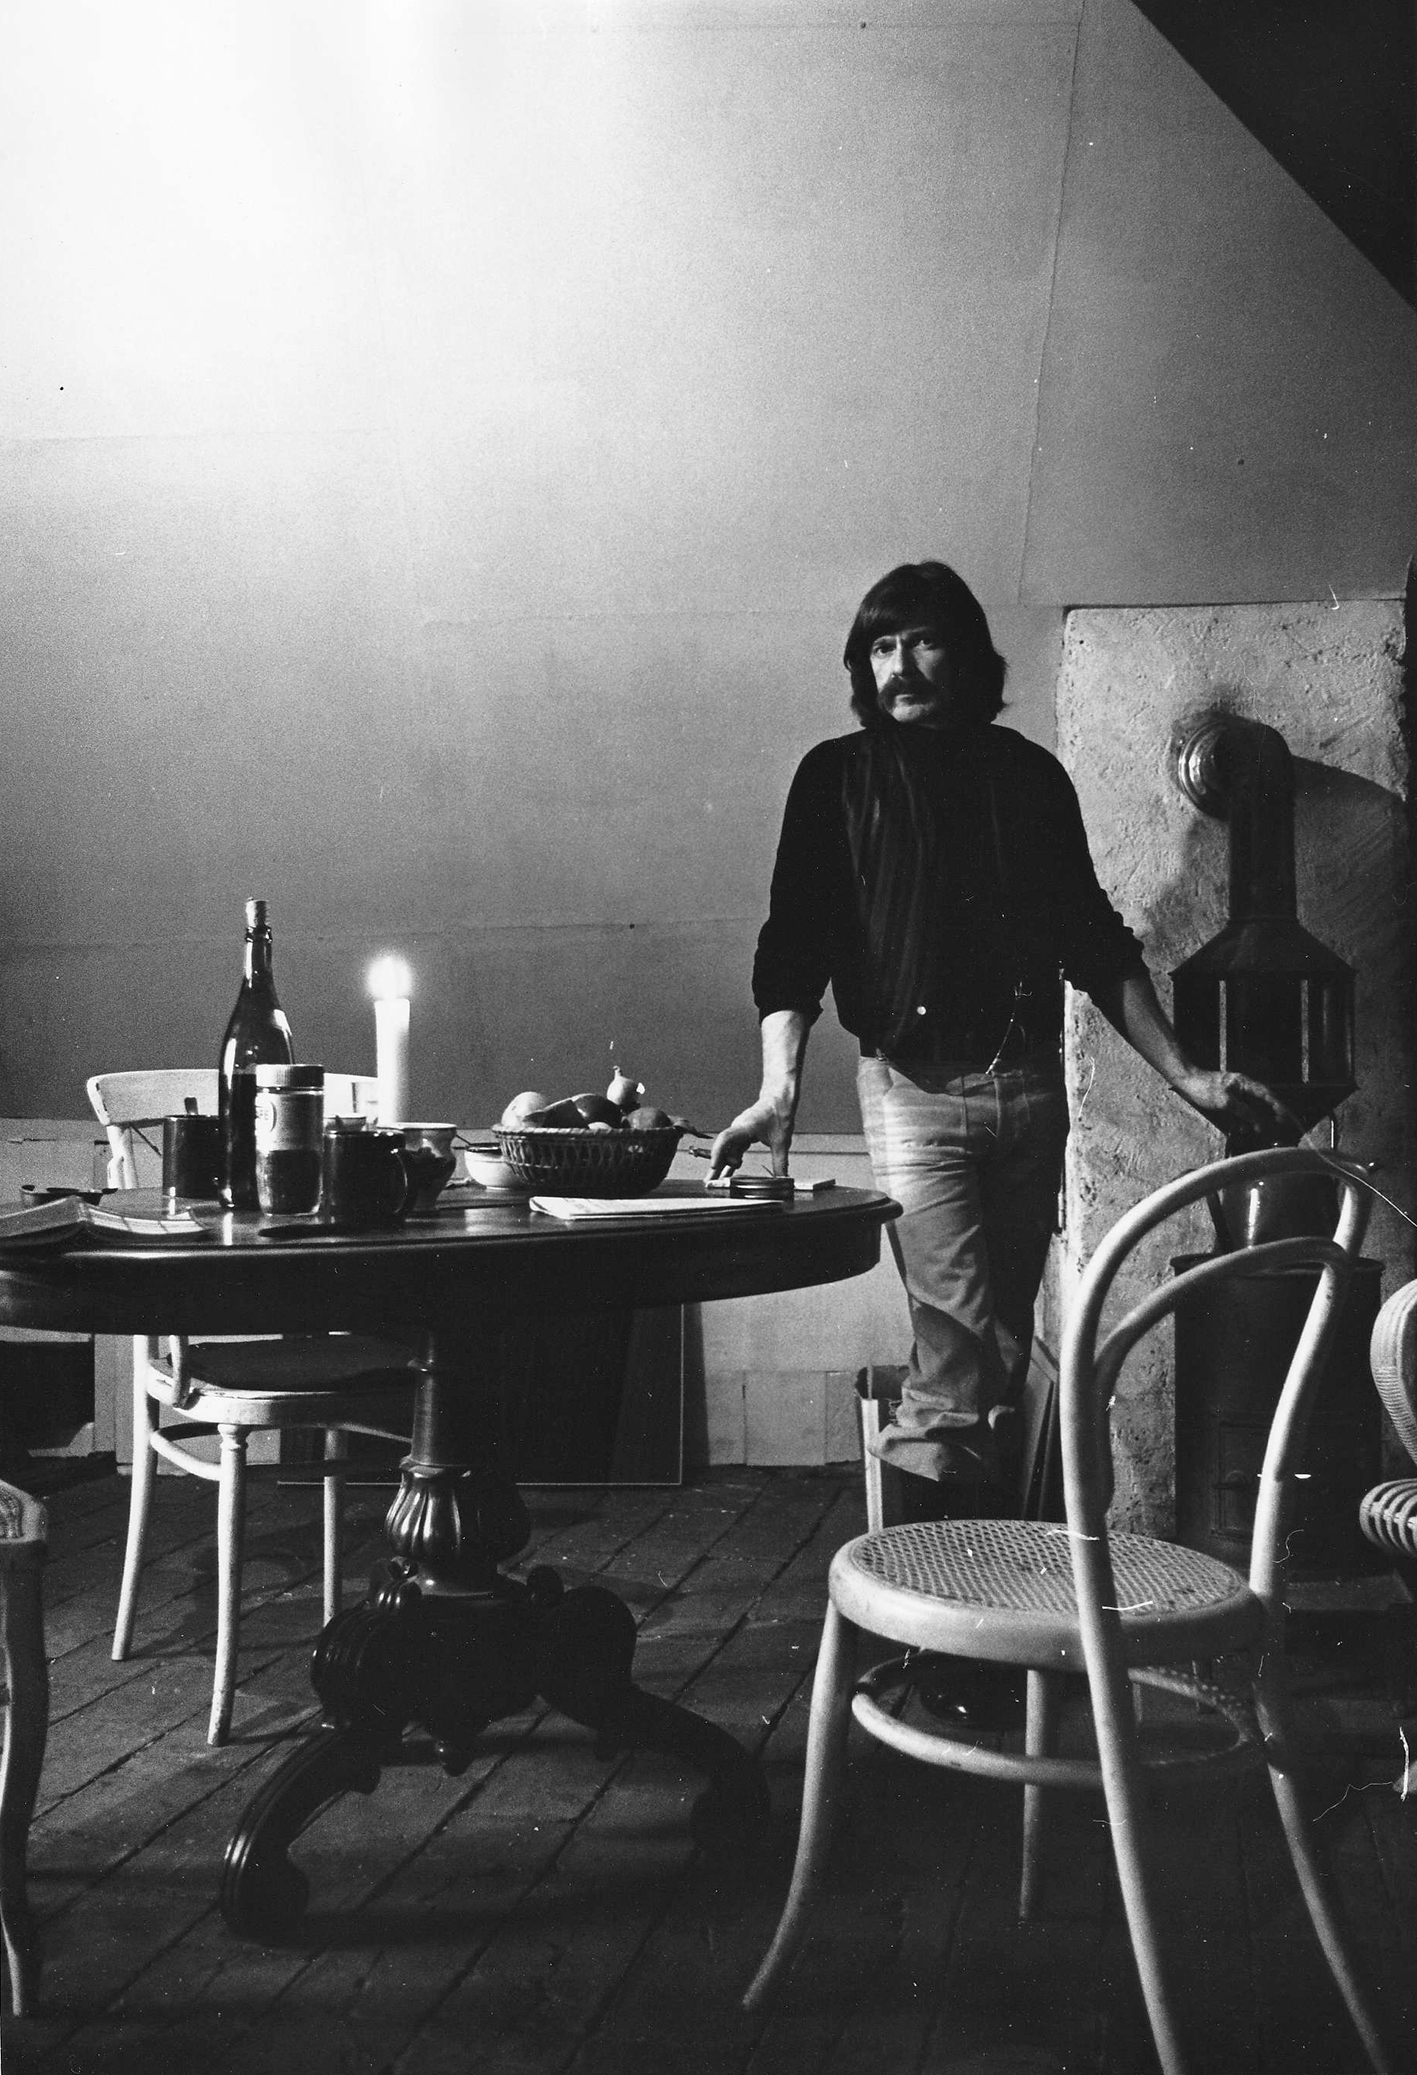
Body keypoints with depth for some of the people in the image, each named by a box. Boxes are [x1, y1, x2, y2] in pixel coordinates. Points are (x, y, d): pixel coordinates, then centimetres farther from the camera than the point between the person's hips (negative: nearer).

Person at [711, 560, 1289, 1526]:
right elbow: (795, 943, -4)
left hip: (1030, 1085, 4)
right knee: (963, 1348, -12)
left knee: (1005, 1348, 7)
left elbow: (1094, 940, 16)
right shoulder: (840, 776, 5)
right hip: (915, 1085, -4)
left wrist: (1183, 1073, 9)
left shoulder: (1030, 774, 13)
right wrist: (780, 1086, -19)